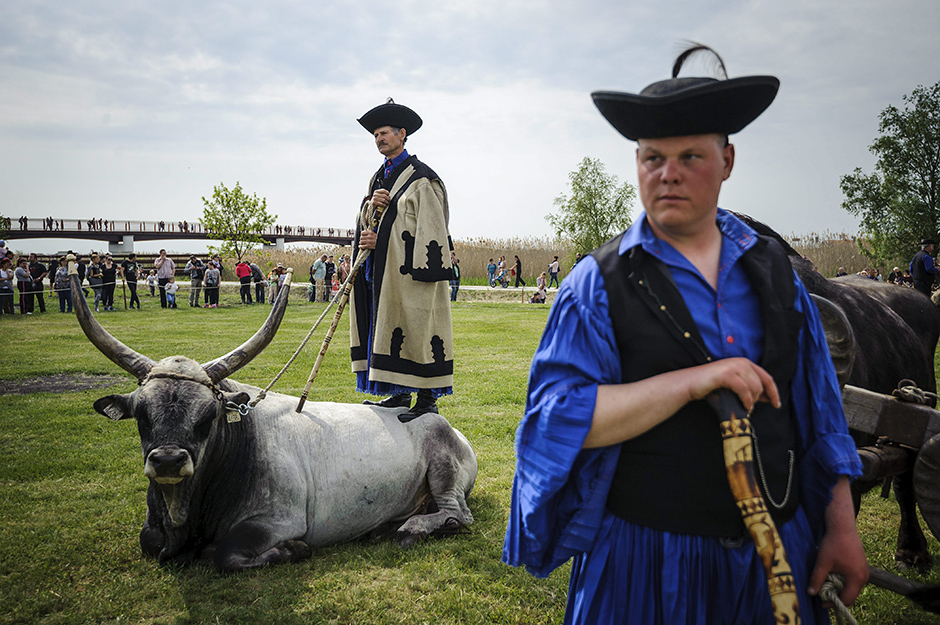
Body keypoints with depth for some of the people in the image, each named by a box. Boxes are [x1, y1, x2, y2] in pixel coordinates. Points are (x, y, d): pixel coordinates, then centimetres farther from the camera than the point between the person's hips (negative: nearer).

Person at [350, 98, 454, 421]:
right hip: (380, 270, 8)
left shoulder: (420, 177, -6)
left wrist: (380, 241, -12)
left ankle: (427, 398, -2)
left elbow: (428, 230, -13)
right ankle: (400, 392, 17)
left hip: (407, 270, -8)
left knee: (415, 326, -8)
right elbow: (366, 223, 15)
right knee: (385, 327, 9)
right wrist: (373, 206, -8)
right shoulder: (379, 178, 19)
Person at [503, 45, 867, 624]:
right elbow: (558, 418, -18)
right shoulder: (599, 282, -9)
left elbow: (818, 409, 8)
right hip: (647, 560, -4)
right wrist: (692, 382, -25)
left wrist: (842, 529, 6)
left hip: (778, 553, 4)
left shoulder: (771, 267, 4)